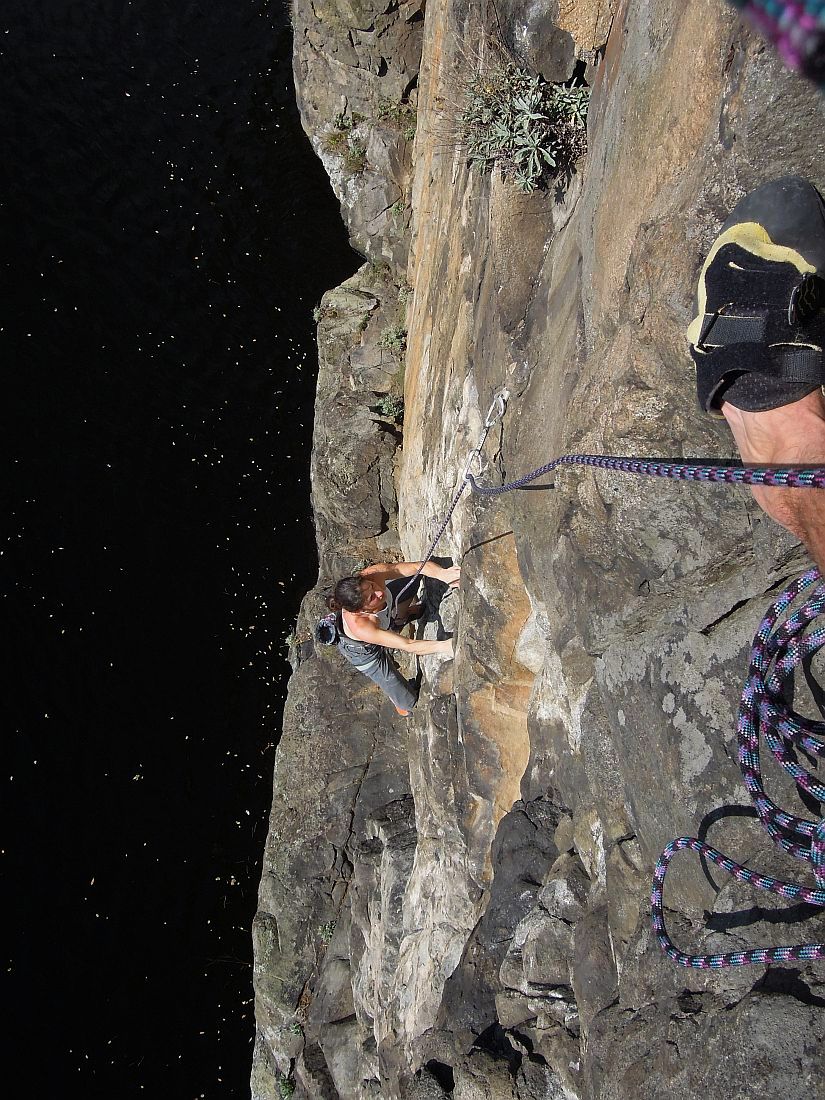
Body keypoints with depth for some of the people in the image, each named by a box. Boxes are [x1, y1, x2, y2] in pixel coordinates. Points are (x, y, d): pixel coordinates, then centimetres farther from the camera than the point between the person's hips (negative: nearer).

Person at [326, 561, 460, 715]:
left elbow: (417, 566, -40)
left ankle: (401, 614, 45)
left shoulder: (371, 575, -37)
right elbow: (408, 646, -44)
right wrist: (445, 645, -51)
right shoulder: (359, 626, -49)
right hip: (364, 651, -5)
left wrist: (442, 573, -58)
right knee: (407, 703, 6)